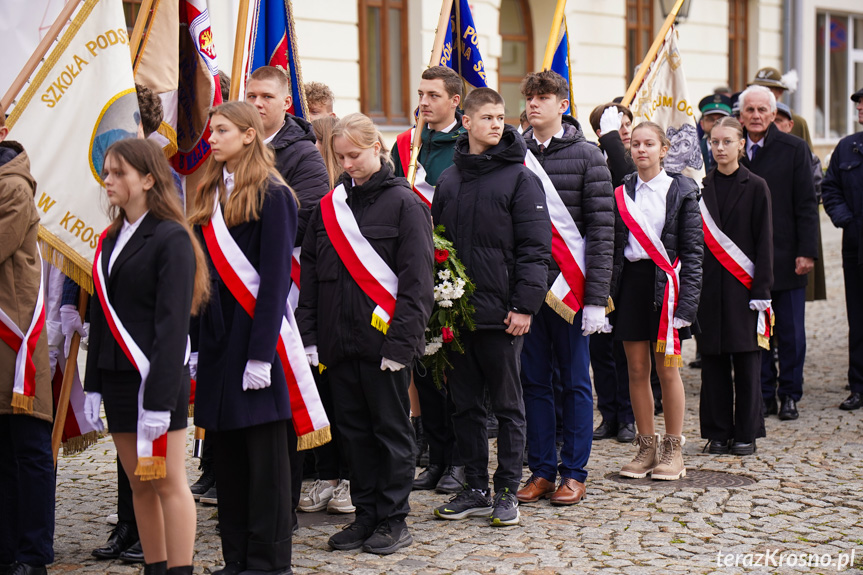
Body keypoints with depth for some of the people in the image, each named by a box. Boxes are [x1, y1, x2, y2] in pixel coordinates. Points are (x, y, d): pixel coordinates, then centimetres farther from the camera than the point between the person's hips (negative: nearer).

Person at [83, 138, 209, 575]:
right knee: (139, 484, 10)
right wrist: (93, 384, 11)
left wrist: (159, 397, -18)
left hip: (157, 378, -7)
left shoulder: (172, 239, -9)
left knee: (168, 484, -3)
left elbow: (172, 323, -14)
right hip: (117, 377, 7)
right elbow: (100, 316, 16)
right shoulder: (110, 239, 14)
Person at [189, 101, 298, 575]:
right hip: (217, 335, 7)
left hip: (255, 332, -7)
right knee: (227, 447, 10)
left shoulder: (271, 195, -8)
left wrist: (261, 353, -18)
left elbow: (275, 279, -13)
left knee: (263, 449, -2)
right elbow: (203, 272, 14)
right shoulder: (211, 194, 15)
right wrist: (195, 343, 9)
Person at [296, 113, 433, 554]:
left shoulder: (403, 203, -5)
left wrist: (401, 340, -15)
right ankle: (366, 514, 22)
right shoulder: (329, 206, 11)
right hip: (339, 340, 6)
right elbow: (310, 274, 14)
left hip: (383, 337, -5)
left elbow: (416, 278, -9)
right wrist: (309, 336, 6)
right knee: (354, 429, 12)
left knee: (391, 430, 4)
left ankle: (393, 519, 12)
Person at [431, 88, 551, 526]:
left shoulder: (519, 178, -3)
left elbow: (534, 248, -7)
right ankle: (475, 490, 20)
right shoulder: (448, 180, 12)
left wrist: (525, 305, -14)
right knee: (465, 405, 10)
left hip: (502, 315, -5)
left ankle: (507, 492, 12)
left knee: (508, 406, 4)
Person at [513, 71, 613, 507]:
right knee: (533, 380, 8)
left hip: (570, 286, -3)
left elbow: (602, 230, -5)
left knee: (575, 381, 4)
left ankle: (574, 472, 13)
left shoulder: (586, 156, -2)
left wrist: (596, 298, -11)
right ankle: (541, 470, 16)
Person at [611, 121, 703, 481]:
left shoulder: (681, 191, 0)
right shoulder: (621, 194, 9)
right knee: (637, 369, 6)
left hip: (665, 282, -3)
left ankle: (673, 450, 11)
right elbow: (613, 246, 10)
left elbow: (692, 249, -3)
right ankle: (646, 448, 15)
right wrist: (608, 291, 1)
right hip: (631, 280, 3)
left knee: (667, 369, 0)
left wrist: (687, 299, -11)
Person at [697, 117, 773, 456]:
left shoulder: (755, 187, 1)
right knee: (713, 361, 4)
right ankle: (718, 432, 13)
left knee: (746, 360, 2)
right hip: (708, 284, 2)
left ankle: (746, 434, 10)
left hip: (743, 284, -2)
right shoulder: (700, 187, 7)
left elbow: (764, 242, -2)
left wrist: (761, 289, -8)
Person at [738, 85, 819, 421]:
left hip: (786, 255, -2)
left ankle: (790, 395, 16)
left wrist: (807, 252, -9)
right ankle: (763, 394, 16)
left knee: (790, 330, 4)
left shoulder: (794, 149, -1)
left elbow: (806, 204, -3)